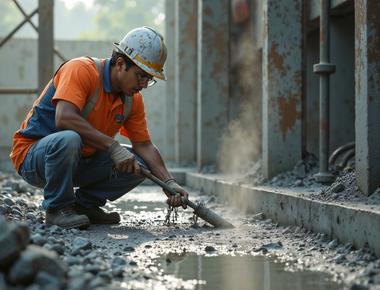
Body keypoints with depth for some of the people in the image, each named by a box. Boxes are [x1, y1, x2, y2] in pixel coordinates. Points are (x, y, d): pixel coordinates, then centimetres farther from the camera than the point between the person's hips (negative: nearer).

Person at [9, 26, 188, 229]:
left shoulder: (133, 99, 1)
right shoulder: (81, 70, -22)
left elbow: (144, 146, 4)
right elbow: (63, 118, -35)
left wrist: (169, 183, -10)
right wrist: (113, 146, -36)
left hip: (80, 162, 7)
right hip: (33, 155, -7)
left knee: (140, 164, -8)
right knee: (69, 139, -39)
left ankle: (85, 203, 7)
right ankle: (58, 208, -16)